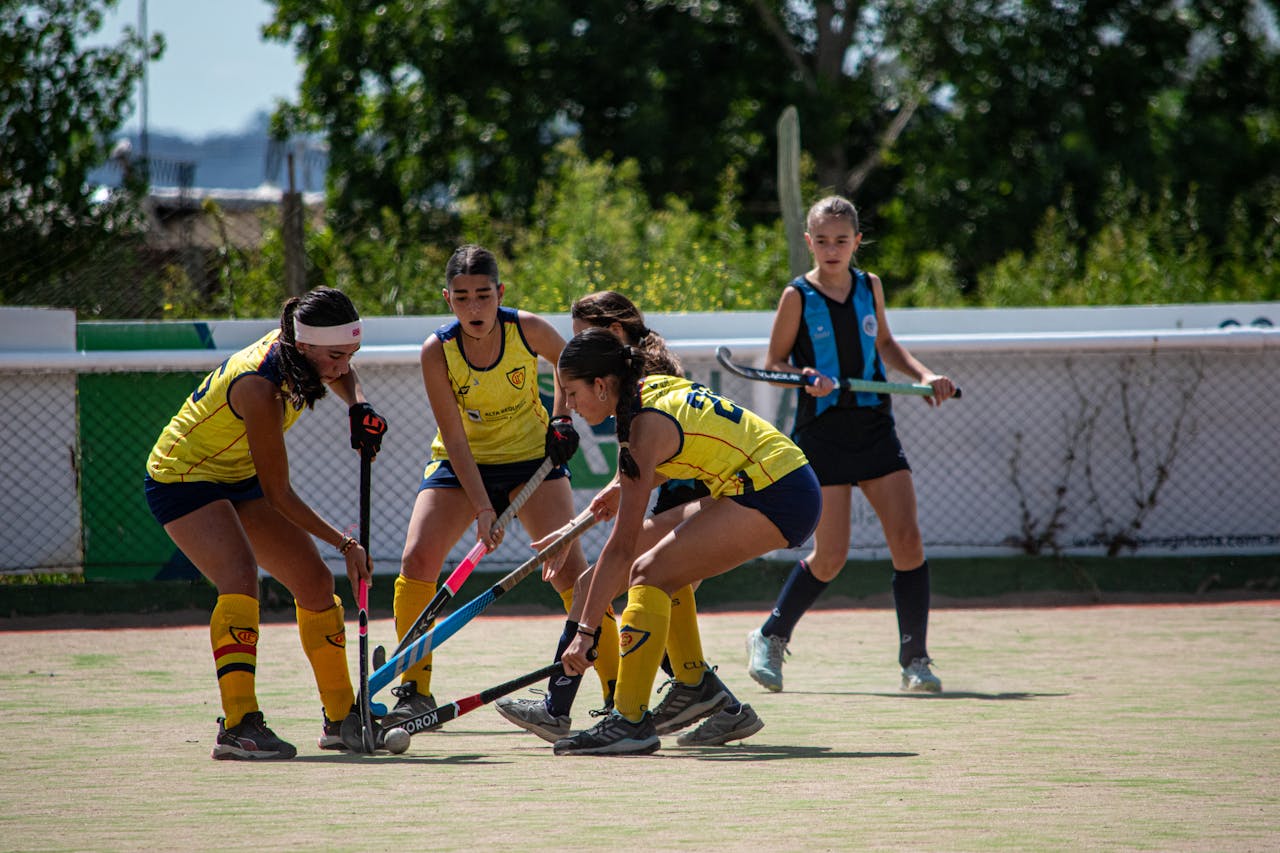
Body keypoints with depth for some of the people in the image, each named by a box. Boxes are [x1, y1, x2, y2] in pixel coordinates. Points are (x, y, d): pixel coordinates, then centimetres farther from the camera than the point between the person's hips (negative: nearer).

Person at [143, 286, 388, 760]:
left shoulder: (292, 346, -12)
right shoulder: (259, 387, -35)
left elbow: (340, 374, 16)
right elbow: (278, 495, -26)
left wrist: (358, 406, -6)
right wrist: (345, 543, -19)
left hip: (237, 479, 9)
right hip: (183, 480, -9)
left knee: (316, 582, 5)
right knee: (240, 577, -31)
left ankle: (340, 718, 18)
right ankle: (238, 725, -36)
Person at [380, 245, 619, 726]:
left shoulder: (527, 329, -19)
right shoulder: (437, 350, -20)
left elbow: (567, 360, 6)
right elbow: (455, 440, -20)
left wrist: (560, 419, -4)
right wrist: (482, 509, -28)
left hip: (532, 456, 0)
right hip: (461, 465, 0)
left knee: (567, 565, -15)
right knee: (417, 559, -17)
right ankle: (414, 691, -4)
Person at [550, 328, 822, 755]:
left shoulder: (647, 426, -17)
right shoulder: (656, 385, 8)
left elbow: (620, 547, -19)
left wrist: (585, 631, -18)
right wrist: (624, 487, 14)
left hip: (776, 497, -10)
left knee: (649, 572, -16)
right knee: (650, 542, 17)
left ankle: (630, 722, -23)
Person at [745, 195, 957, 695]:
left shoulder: (870, 288, 8)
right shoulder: (797, 297, -4)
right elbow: (774, 363, 2)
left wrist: (923, 375, 10)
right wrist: (805, 377, -18)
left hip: (875, 428, 4)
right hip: (822, 435, -4)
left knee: (907, 540, -8)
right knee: (830, 557, -6)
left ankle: (914, 661, 0)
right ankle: (770, 640, 17)